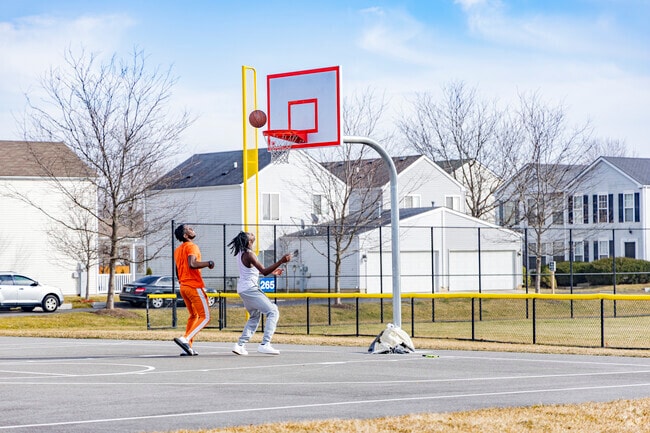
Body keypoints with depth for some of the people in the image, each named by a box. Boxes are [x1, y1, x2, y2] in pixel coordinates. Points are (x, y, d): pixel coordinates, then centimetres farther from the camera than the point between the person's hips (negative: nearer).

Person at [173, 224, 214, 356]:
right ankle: (185, 339, -22)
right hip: (195, 286, -9)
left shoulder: (177, 250, 16)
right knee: (205, 317, -6)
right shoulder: (192, 247, -11)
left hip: (183, 286, 9)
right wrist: (208, 263, -15)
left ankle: (188, 348, 11)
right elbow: (192, 264, -28)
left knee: (193, 316, 18)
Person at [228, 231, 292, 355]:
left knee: (255, 316, 23)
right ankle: (265, 344, -17)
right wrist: (281, 261, -30)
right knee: (273, 312, -8)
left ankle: (240, 344, 16)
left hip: (242, 288, 10)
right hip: (250, 288, -10)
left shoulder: (241, 253, 10)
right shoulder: (249, 254, -20)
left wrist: (271, 271, 27)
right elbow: (264, 271, -25)